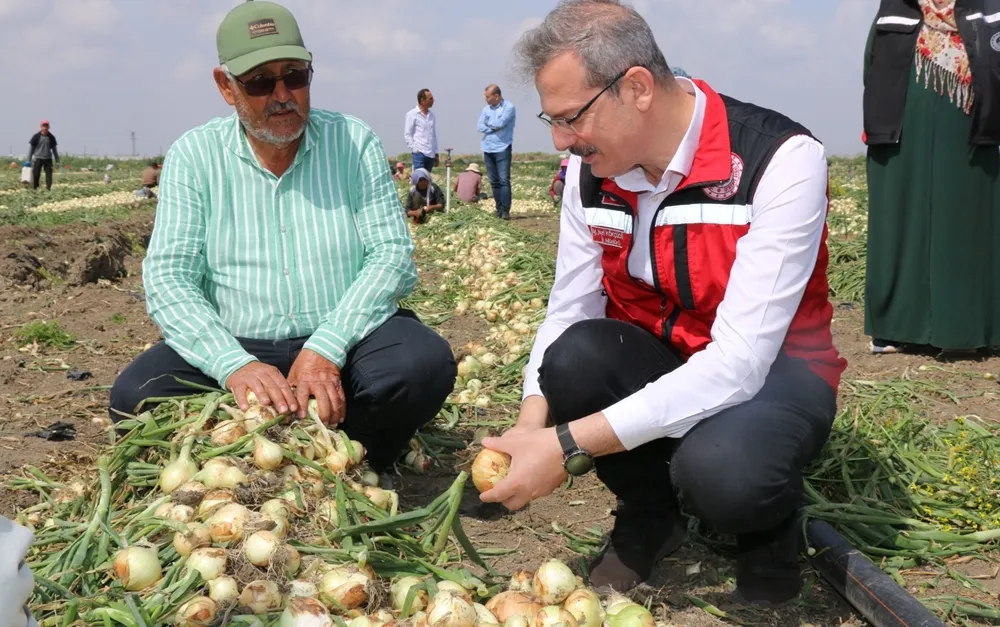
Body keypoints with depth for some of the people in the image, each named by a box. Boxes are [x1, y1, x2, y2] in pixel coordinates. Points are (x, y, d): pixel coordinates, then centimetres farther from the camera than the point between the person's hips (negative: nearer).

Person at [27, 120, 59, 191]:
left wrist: (57, 160, 11)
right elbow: (31, 148, 4)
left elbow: (54, 149, 13)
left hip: (48, 159, 2)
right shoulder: (36, 136, 0)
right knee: (36, 175, -1)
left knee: (49, 174, -4)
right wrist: (29, 160, 1)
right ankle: (34, 189, 7)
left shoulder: (51, 137, 7)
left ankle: (48, 189, -2)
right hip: (38, 158, -2)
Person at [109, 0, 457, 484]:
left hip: (346, 340, 0)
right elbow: (167, 279, -7)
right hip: (236, 348, 0)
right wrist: (234, 364, -26)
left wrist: (327, 347, -21)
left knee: (424, 362, -30)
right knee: (135, 397, -25)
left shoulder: (353, 141, 2)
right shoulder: (193, 157, 0)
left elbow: (393, 253, -5)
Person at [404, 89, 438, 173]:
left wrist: (436, 153, 15)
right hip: (419, 153, -6)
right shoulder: (412, 114, -1)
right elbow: (407, 135, -3)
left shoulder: (431, 115, 16)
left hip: (431, 154, 6)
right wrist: (415, 149, -11)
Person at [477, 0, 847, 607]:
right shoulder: (590, 168, -7)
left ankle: (771, 525, 1)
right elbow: (569, 311, -4)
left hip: (769, 371, -5)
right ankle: (647, 517, 2)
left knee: (719, 468, -38)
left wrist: (569, 444, -37)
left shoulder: (780, 159, -26)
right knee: (576, 356, -29)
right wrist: (533, 424, -24)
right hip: (654, 363, 5)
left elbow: (740, 360, -32)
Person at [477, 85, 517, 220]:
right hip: (488, 149, 6)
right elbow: (480, 127, 2)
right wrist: (495, 126, -10)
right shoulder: (486, 109, 10)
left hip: (502, 149, -6)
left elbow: (500, 123, -19)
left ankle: (505, 210, -12)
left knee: (504, 180, -10)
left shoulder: (509, 107, -6)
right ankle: (499, 209, 12)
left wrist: (488, 123, -1)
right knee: (494, 181, 7)